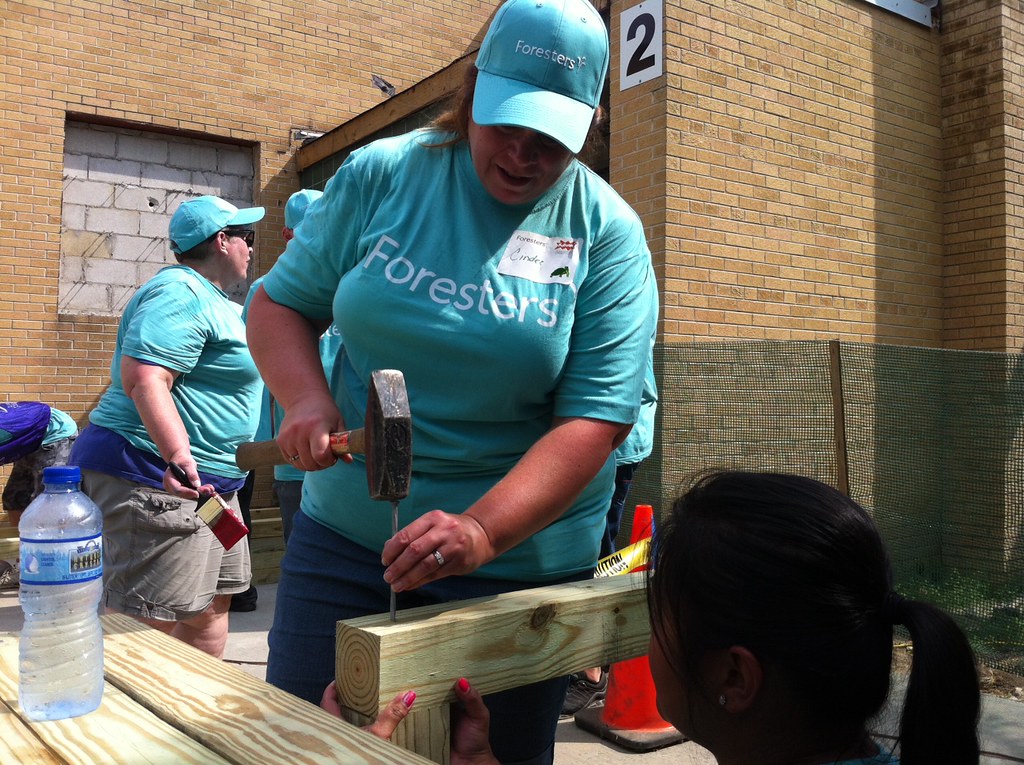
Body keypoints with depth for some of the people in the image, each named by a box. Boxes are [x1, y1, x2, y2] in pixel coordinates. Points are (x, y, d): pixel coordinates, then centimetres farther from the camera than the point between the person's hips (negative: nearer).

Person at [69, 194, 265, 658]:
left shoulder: (215, 301, 18)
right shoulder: (181, 294, -16)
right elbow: (143, 378, -29)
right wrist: (178, 455, -40)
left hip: (208, 481, 11)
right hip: (154, 480, -11)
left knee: (211, 606, 15)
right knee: (147, 627, -10)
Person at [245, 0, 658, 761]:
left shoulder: (608, 234, -9)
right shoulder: (381, 175, -3)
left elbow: (595, 422, -15)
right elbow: (278, 304, 4)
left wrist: (480, 532, -28)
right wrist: (308, 400, -16)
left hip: (521, 563, -1)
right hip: (344, 535, 2)